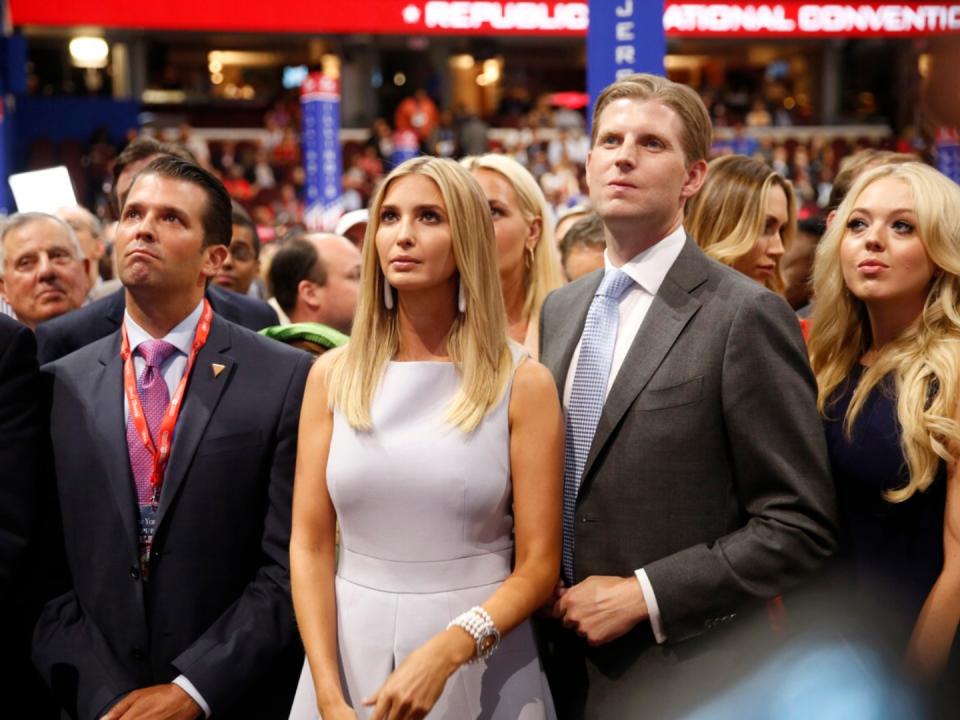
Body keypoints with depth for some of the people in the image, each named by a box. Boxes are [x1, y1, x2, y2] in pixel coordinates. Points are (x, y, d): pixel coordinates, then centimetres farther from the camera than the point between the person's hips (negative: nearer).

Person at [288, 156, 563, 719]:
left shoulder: (522, 383, -6)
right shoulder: (334, 376, 1)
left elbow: (537, 566, -7)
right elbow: (310, 546, 0)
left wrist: (444, 652, -21)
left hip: (481, 667, -2)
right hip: (351, 653, 2)